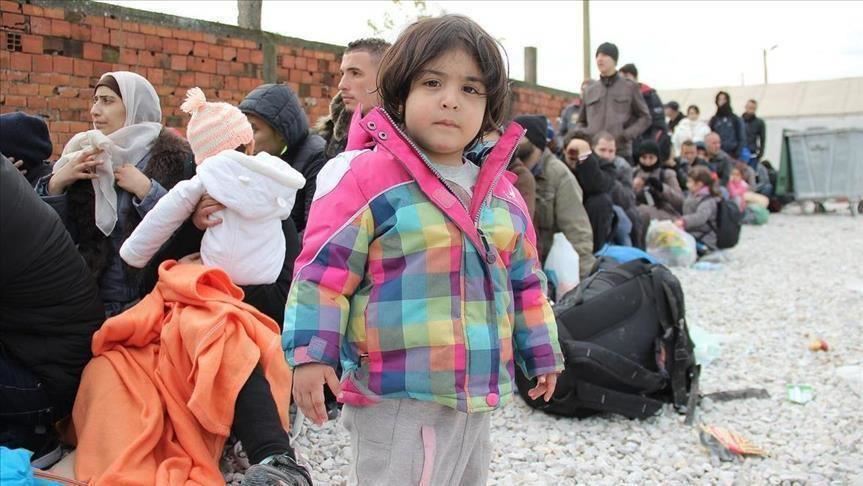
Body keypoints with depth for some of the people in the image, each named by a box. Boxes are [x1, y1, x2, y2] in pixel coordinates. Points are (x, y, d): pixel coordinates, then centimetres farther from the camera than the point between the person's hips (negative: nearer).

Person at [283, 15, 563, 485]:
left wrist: (541, 354, 22)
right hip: (396, 398, -7)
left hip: (477, 392, 7)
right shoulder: (368, 178, -12)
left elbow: (524, 280, 18)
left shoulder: (501, 191, 8)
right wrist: (311, 353, -17)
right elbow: (323, 269, -11)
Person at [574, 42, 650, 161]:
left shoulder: (629, 87, 7)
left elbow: (644, 118, 8)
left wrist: (626, 135, -6)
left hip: (621, 153, -2)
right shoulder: (589, 90, 15)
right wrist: (581, 134, 1)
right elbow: (581, 121, 23)